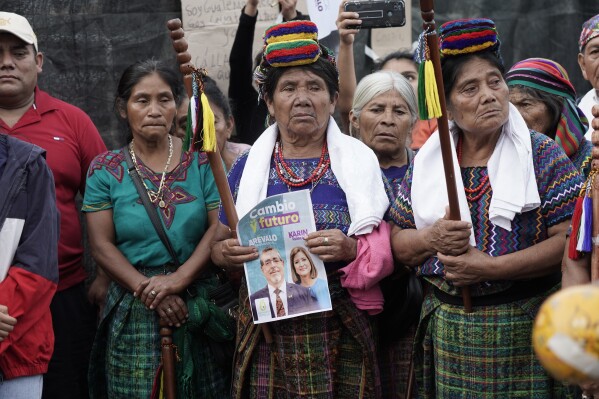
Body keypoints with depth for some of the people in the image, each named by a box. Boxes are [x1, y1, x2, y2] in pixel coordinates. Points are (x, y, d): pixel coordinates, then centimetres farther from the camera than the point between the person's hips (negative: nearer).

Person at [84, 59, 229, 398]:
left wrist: (179, 279, -18)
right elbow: (102, 245, -3)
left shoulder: (202, 160, 3)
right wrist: (150, 291, -15)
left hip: (200, 302, 1)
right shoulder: (105, 169, 3)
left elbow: (219, 228, -6)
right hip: (134, 312, 0)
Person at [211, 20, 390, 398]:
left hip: (342, 329, -1)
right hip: (267, 331, 1)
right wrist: (227, 252, -11)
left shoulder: (358, 161, 3)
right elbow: (218, 245, 11)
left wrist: (350, 249, -19)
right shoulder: (249, 166, 7)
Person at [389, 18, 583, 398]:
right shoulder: (427, 162, 6)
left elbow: (569, 240, -12)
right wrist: (431, 239, -12)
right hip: (448, 333, 3)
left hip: (526, 329, -3)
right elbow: (398, 243, 10)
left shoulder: (541, 153, -4)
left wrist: (493, 267, -20)